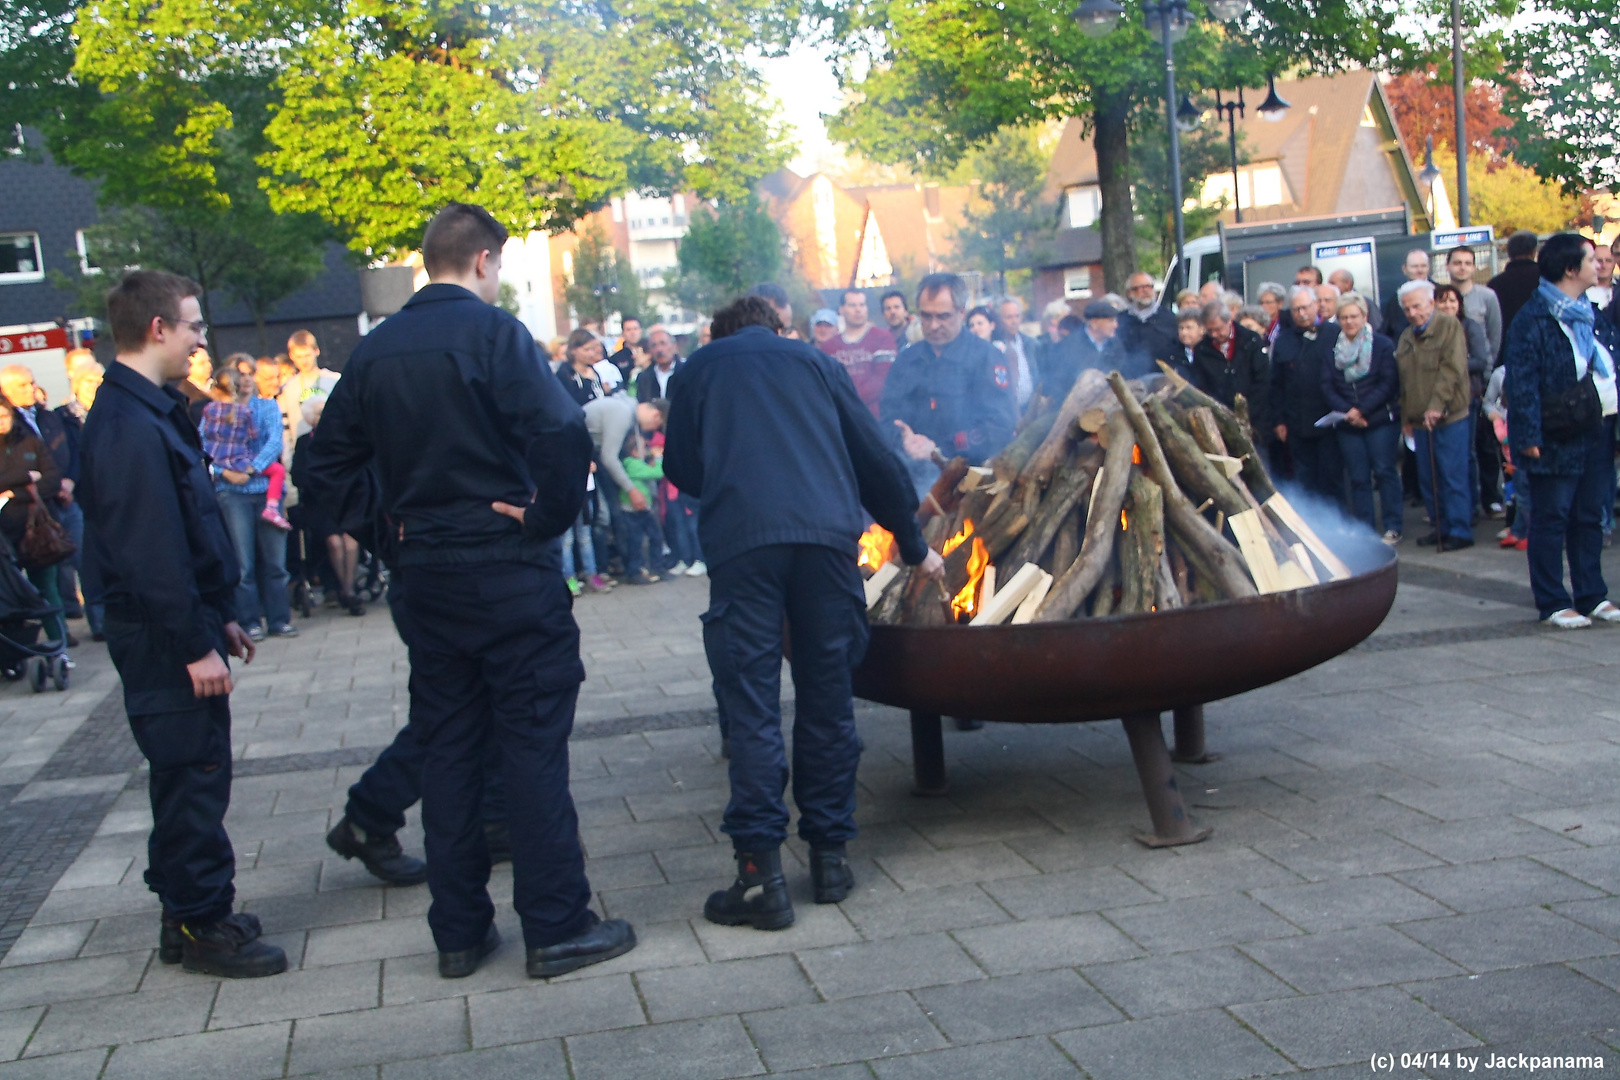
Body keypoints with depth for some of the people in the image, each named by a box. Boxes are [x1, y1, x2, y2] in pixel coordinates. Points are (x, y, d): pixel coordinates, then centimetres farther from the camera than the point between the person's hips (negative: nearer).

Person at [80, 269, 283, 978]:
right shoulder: (131, 426, -19)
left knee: (191, 777, 16)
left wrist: (219, 618, 19)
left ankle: (192, 915, 27)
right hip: (160, 635, -10)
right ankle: (201, 926, 8)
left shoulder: (149, 412, 14)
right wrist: (196, 645, -21)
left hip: (179, 628, 10)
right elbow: (151, 551, -23)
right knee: (194, 777, -2)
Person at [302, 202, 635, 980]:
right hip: (509, 568, -6)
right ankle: (556, 927, 6)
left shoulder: (375, 350, 8)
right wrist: (550, 515, -12)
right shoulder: (492, 331, -12)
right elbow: (561, 434, -25)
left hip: (425, 574, 6)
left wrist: (389, 518, 14)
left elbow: (329, 462, 13)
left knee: (448, 747, 12)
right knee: (533, 742, 1)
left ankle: (459, 931, 19)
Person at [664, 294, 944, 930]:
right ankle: (830, 855, 17)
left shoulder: (703, 367, 23)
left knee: (751, 707, -1)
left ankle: (761, 872, -4)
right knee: (828, 700, 12)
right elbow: (876, 458, 25)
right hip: (829, 536, 2)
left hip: (741, 541, -2)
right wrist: (914, 545, 35)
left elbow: (680, 467, 23)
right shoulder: (815, 364, 26)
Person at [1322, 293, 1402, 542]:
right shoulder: (1332, 348, 7)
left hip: (1380, 420, -3)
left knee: (1384, 471, -2)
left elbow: (1389, 383, -7)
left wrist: (1362, 410, -14)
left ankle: (1393, 528, 4)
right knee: (1358, 477, 4)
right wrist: (1346, 411, -13)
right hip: (1347, 424, 3)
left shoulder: (1383, 345, -1)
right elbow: (1327, 386, 2)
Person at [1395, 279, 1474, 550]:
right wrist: (1406, 417, 18)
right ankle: (1441, 528, 17)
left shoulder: (1450, 327, -3)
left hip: (1449, 417, -6)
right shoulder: (1406, 337, 17)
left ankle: (1460, 531, 0)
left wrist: (1436, 406, -19)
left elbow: (1452, 369, -13)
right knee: (1427, 479, 8)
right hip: (1419, 420, 7)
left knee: (1453, 477, -6)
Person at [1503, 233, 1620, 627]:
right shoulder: (1533, 317, -10)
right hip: (1557, 436, -7)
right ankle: (1553, 603, 7)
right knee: (1551, 520, 0)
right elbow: (1522, 380, -14)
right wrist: (1528, 435, -19)